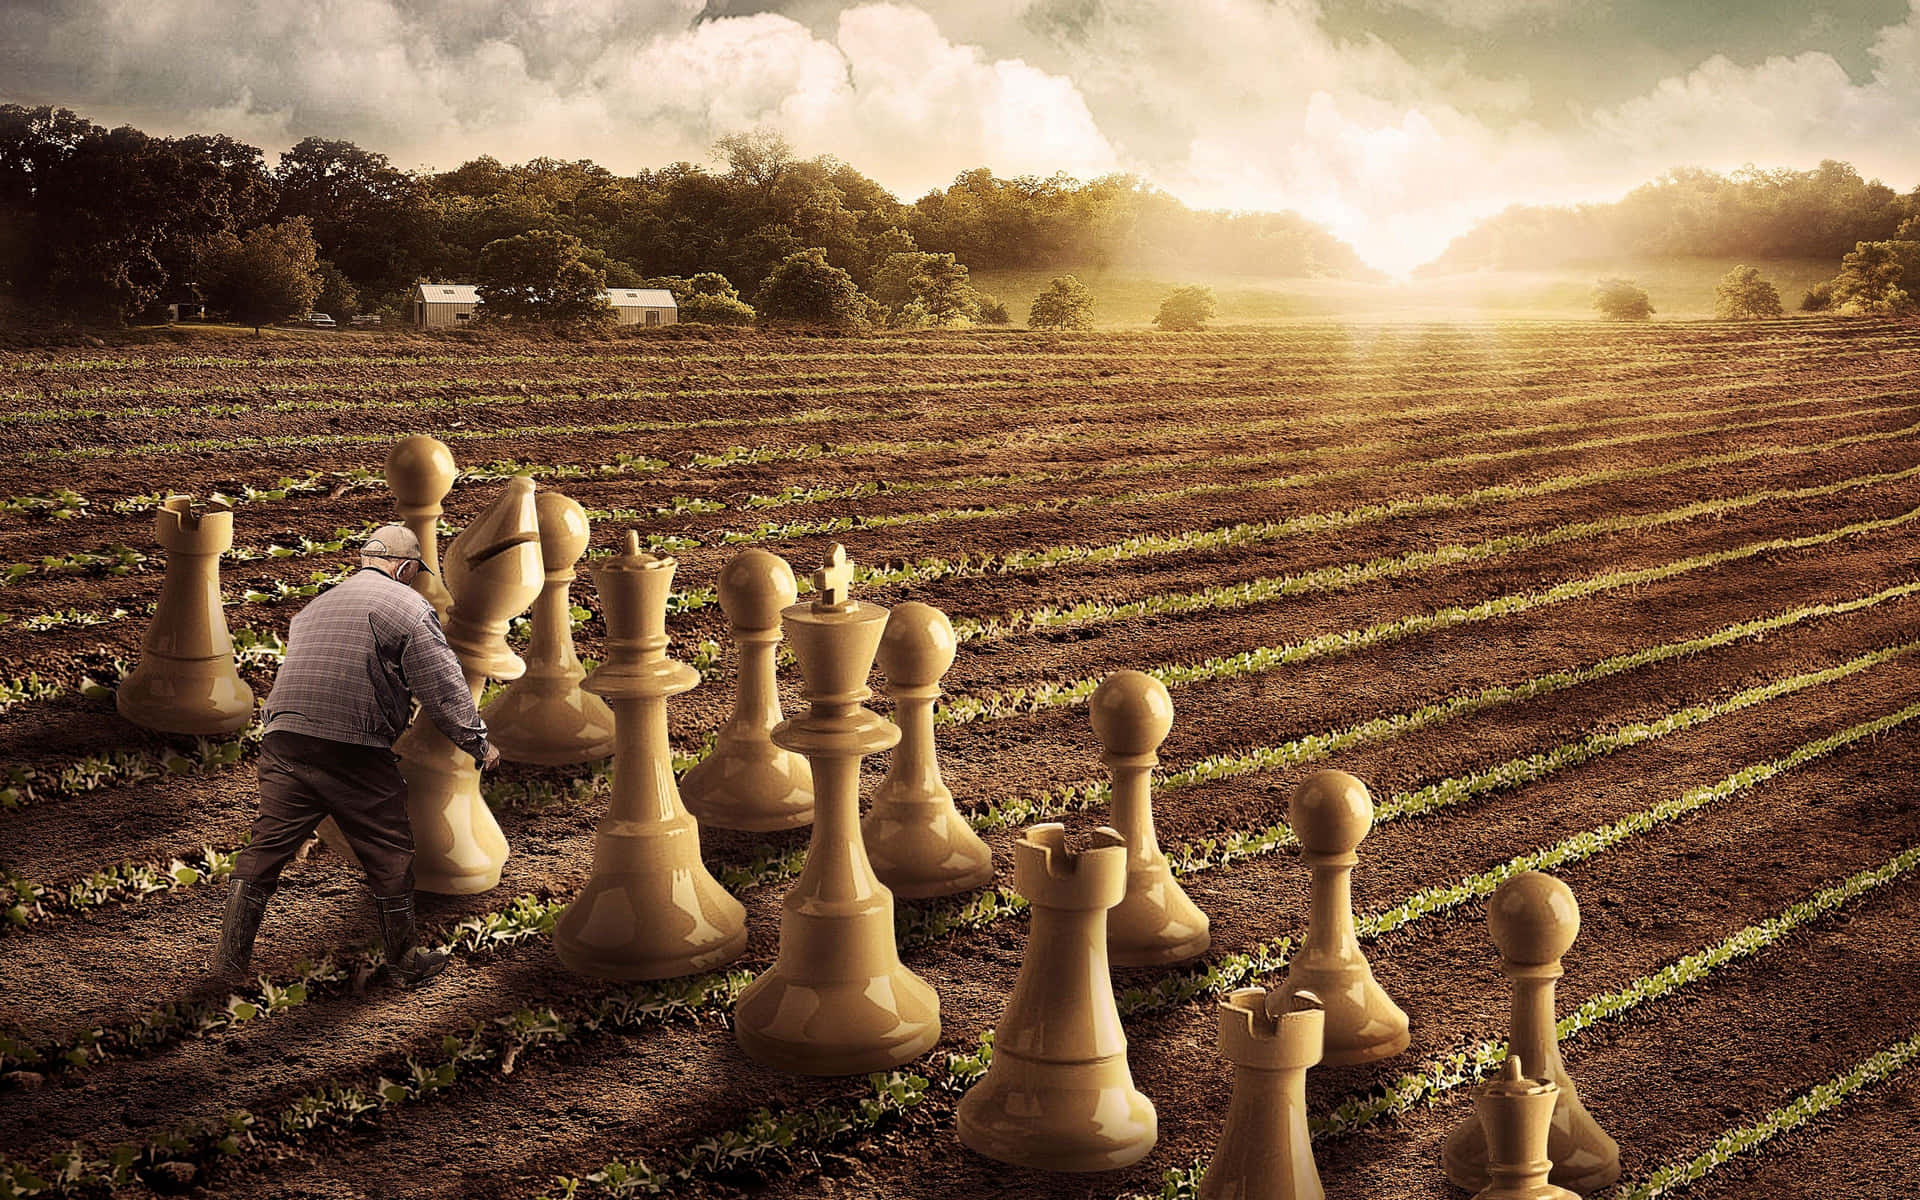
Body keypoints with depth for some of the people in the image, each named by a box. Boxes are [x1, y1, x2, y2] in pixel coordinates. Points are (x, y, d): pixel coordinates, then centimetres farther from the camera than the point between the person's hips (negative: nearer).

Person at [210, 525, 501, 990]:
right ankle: (407, 963, 19)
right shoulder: (406, 606, 2)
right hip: (354, 753, -6)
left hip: (283, 742, 6)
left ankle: (230, 963, 14)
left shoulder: (317, 606, 25)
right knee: (390, 856, 8)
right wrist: (478, 743, 7)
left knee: (266, 849, 11)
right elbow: (442, 687, -1)